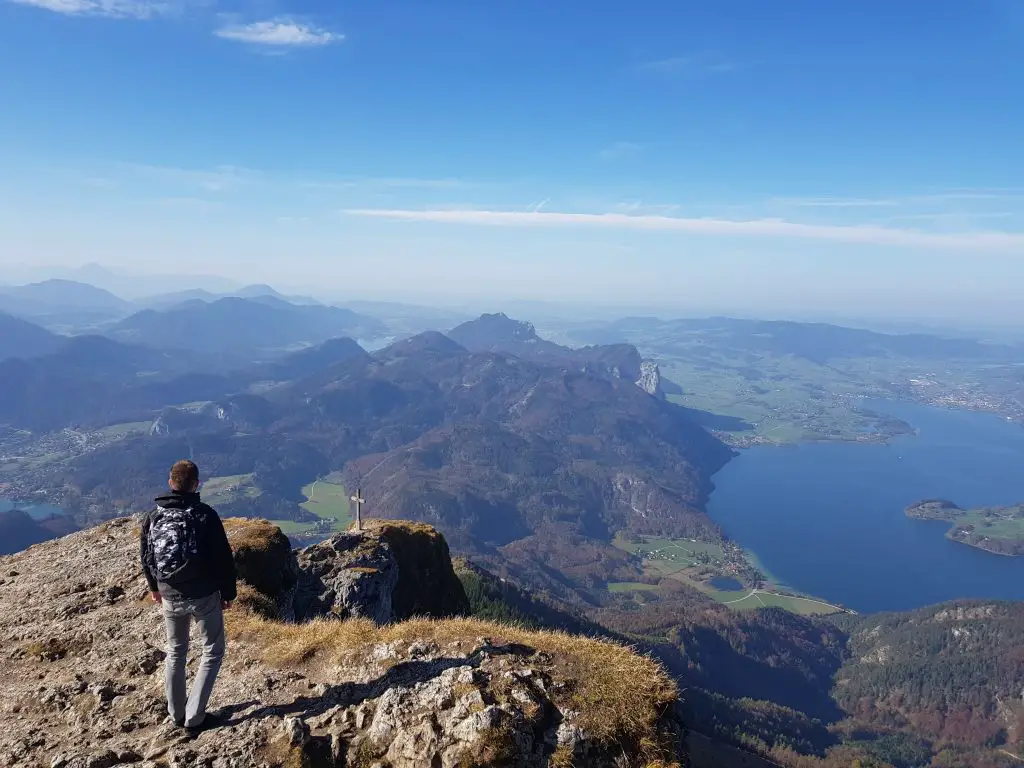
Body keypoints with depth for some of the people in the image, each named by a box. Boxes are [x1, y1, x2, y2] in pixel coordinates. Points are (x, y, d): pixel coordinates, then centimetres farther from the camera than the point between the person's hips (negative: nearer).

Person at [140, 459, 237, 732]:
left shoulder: (153, 517, -2)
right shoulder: (206, 515, -16)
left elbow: (146, 557, 11)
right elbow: (223, 558, -13)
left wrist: (154, 587, 28)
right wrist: (228, 593, 1)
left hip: (170, 597, 4)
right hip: (204, 596, -4)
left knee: (175, 653, 23)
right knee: (212, 653, 12)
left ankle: (177, 714, 32)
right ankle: (194, 717, 9)